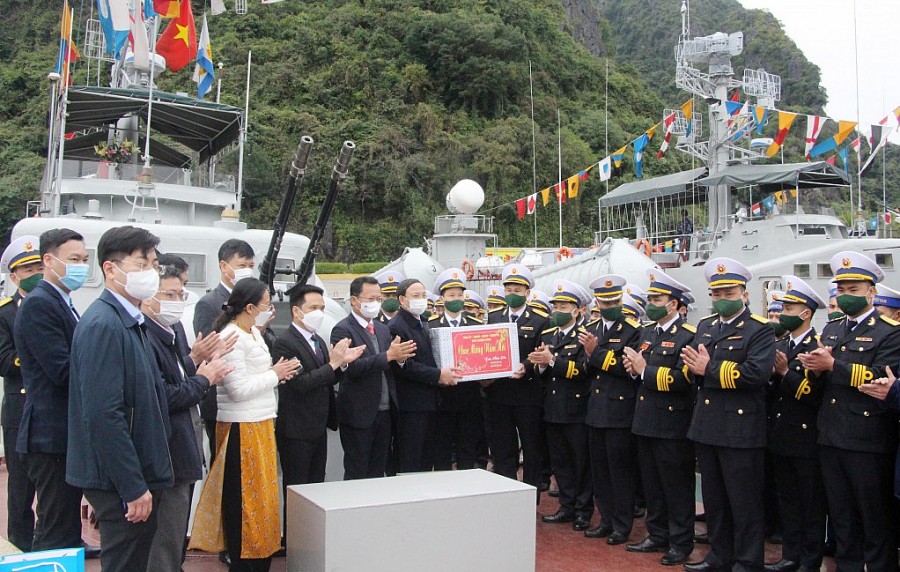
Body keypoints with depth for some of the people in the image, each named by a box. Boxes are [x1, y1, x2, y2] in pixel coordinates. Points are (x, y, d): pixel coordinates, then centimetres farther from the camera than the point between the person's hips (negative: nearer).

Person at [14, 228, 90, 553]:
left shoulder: (63, 304, 17)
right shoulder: (38, 304, -14)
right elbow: (63, 371, -21)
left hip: (67, 437, 10)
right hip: (53, 438, -10)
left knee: (65, 532, 17)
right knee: (57, 535, -3)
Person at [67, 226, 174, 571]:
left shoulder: (129, 322, 12)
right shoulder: (102, 325, -19)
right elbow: (103, 414, -24)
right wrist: (134, 487, -22)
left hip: (137, 476, 9)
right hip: (120, 481, -9)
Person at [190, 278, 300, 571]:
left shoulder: (253, 333, 12)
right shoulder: (230, 337, -17)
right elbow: (238, 389, -21)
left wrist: (277, 374, 1)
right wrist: (274, 374, -12)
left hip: (260, 425, 9)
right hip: (242, 429, -9)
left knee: (262, 498, 16)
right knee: (246, 500, 2)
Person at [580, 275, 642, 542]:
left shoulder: (634, 329, -7)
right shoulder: (591, 330, 13)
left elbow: (630, 367, -18)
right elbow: (587, 370, 10)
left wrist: (596, 354, -19)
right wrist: (591, 359, -12)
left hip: (621, 411, -6)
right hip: (596, 410, 7)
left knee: (621, 470, 2)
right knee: (599, 470, 13)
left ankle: (622, 525, 14)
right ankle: (607, 521, 25)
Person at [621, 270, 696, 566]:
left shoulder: (688, 335, -12)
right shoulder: (646, 332, 14)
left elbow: (683, 379, -24)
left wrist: (645, 369, -20)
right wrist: (634, 368, 0)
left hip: (672, 424, -8)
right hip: (646, 421, 8)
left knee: (677, 486, 3)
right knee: (652, 484, 16)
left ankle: (681, 543, 15)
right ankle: (657, 536, 28)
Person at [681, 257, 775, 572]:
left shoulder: (759, 330, -8)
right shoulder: (705, 326, 14)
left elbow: (758, 372, -23)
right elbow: (692, 367, 9)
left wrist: (710, 369, -22)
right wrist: (696, 367, -15)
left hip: (741, 431, -7)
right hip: (706, 426, 7)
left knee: (744, 501, 3)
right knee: (713, 498, 16)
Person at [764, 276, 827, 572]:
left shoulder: (819, 347, -11)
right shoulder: (779, 345, 12)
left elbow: (817, 395, -19)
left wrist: (786, 373, -23)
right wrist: (771, 373, -8)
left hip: (806, 438, -7)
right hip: (780, 436, 7)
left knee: (811, 503, 5)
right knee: (787, 500, 13)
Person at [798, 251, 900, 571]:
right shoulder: (831, 329, 14)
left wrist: (832, 365, -20)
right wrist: (816, 369, -7)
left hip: (868, 440, -6)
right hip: (831, 437, 7)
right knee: (841, 517, 16)